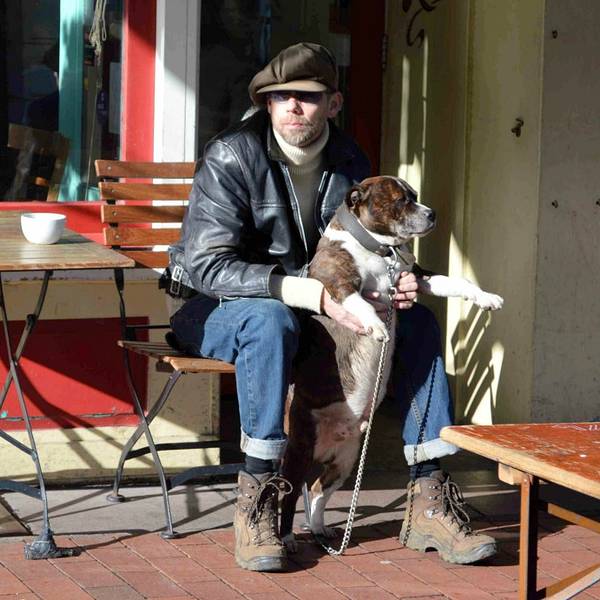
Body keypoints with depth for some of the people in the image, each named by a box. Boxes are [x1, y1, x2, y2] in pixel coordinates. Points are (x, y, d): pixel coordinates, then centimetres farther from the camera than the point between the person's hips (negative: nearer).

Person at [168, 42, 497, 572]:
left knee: (418, 321, -11)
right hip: (217, 308, -6)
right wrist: (312, 292, -38)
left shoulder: (349, 161, -1)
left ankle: (428, 502, -12)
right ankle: (255, 502, -32)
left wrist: (396, 282, -16)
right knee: (270, 320, -39)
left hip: (316, 307, 6)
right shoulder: (231, 158, -19)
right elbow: (207, 265, -29)